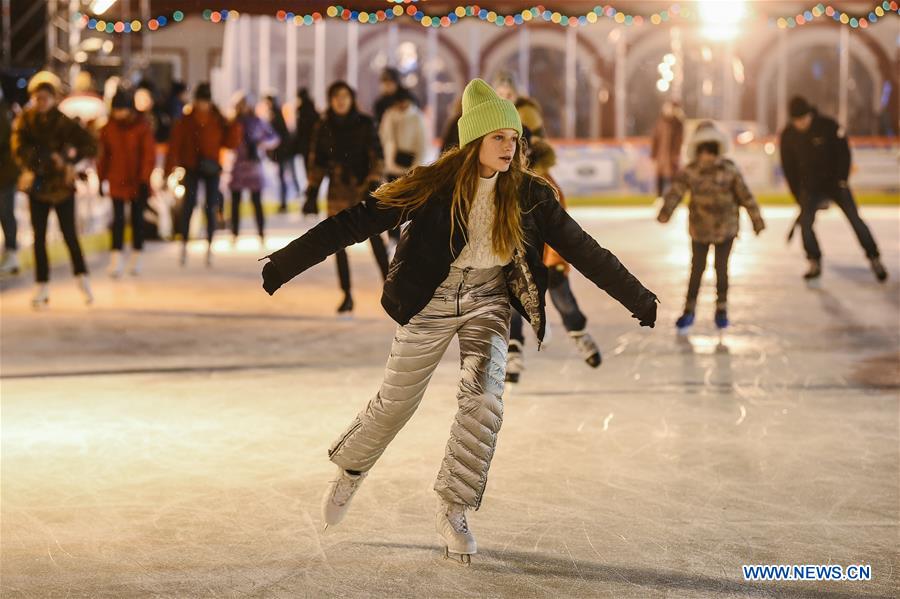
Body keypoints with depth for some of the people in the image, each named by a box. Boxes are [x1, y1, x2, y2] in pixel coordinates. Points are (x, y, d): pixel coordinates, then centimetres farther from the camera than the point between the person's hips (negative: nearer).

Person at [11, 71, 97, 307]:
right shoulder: (24, 121, 2)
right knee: (39, 238, 4)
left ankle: (83, 279, 13)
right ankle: (43, 287, 9)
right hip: (37, 185, 2)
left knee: (69, 234, -1)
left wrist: (68, 158, -14)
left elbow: (90, 145, -6)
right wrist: (49, 158, -19)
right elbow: (19, 150, -11)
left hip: (62, 185, -2)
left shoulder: (64, 123, -4)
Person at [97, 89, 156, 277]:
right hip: (117, 182, 1)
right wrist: (101, 178, 6)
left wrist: (144, 180, -15)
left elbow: (149, 154, -10)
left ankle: (136, 259, 21)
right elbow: (104, 154, 7)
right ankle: (116, 260, -13)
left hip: (137, 182, -1)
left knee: (137, 218, 10)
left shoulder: (143, 126, -8)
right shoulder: (109, 127, 0)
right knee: (118, 218, -8)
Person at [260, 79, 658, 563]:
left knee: (484, 398, -15)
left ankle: (452, 510, 1)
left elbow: (581, 248, -4)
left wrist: (638, 299, -1)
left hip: (487, 303, 2)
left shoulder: (528, 195, -11)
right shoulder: (434, 185, -18)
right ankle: (350, 471, 38)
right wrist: (286, 263, -21)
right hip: (429, 301, -2)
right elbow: (358, 221, -18)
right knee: (396, 401, 9)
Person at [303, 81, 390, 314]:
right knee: (339, 243, -1)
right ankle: (347, 296, 7)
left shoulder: (365, 124, -1)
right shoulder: (322, 128, 4)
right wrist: (312, 189, 2)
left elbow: (377, 156, -2)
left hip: (364, 188, -2)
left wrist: (374, 182, -13)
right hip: (338, 191, 2)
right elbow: (316, 161, 10)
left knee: (375, 237, -9)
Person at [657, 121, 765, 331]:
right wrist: (665, 211, -40)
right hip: (700, 229, 0)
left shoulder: (729, 170, -9)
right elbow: (675, 192, -23)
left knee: (721, 268, 4)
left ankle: (721, 309, 22)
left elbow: (744, 195, -3)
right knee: (697, 269, 9)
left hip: (725, 228, 0)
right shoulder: (689, 172, -11)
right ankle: (689, 310, 23)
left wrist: (756, 219, 1)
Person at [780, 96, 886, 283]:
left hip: (835, 182, -2)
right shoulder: (788, 135, -7)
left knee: (855, 220, -5)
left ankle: (875, 260, 7)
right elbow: (789, 169, -1)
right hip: (810, 187, 2)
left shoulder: (828, 126, -16)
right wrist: (799, 196, -2)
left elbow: (844, 152, -11)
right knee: (805, 222, -15)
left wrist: (842, 180, -18)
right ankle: (815, 264, 0)